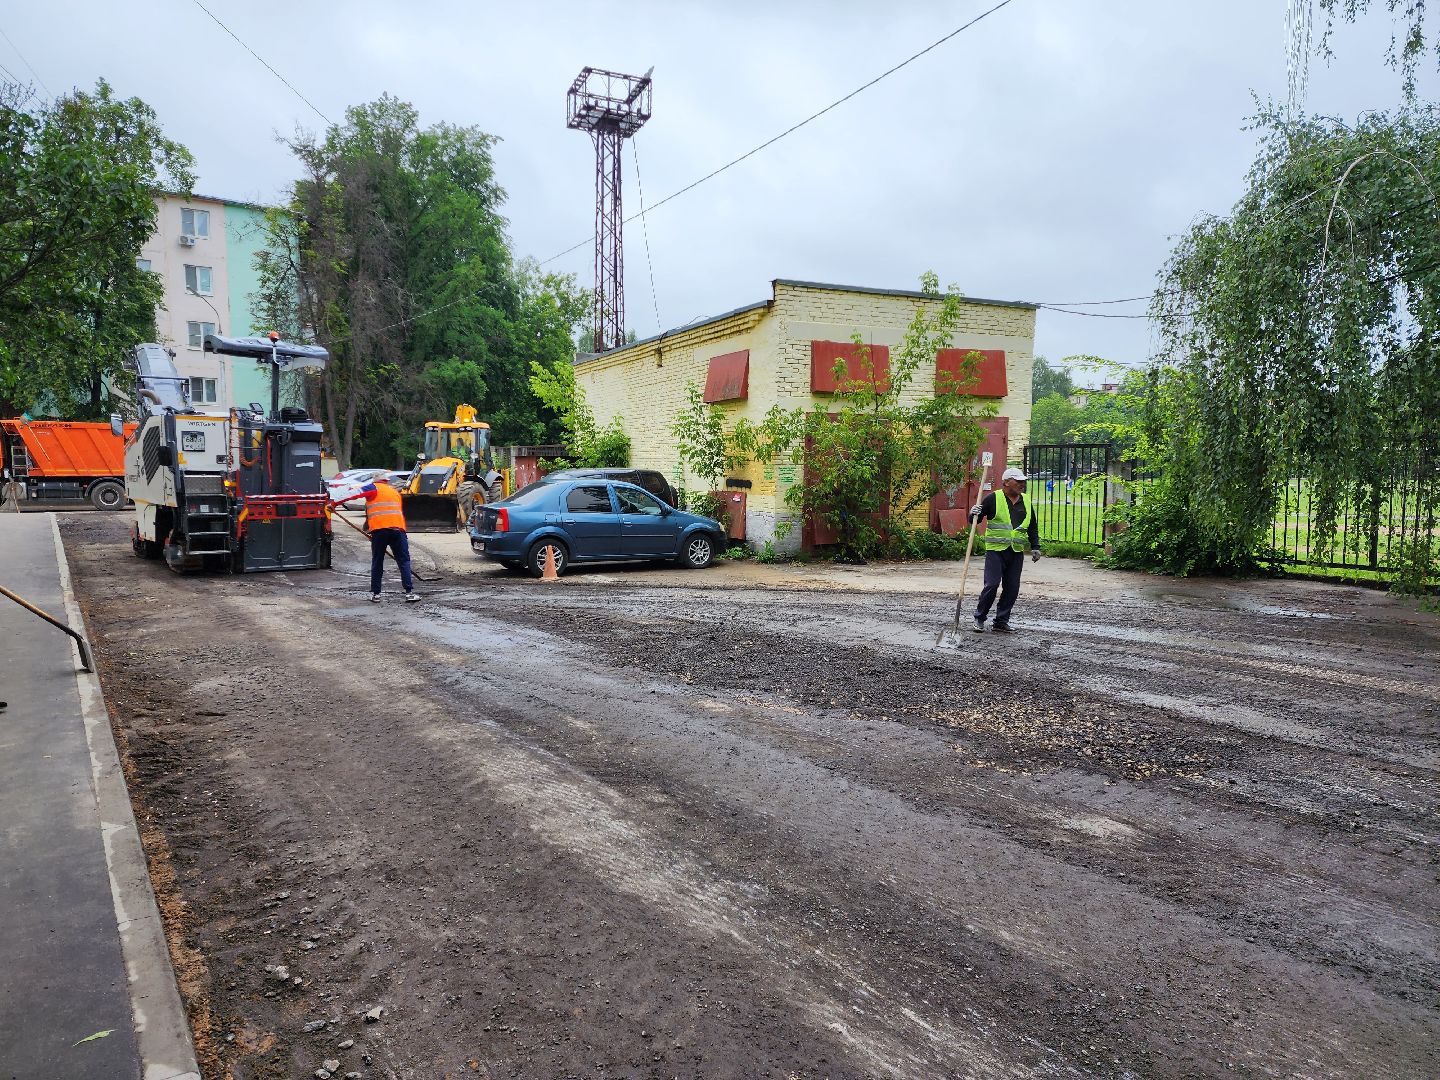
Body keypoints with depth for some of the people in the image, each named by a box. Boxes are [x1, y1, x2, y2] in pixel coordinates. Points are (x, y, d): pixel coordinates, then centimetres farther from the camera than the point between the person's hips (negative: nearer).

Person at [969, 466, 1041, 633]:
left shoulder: (1026, 501, 13)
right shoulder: (993, 498, -3)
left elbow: (1032, 527, 22)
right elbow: (975, 520, 0)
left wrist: (1035, 547, 16)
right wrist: (974, 514, -21)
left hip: (1017, 552, 5)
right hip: (996, 550, -5)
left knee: (1012, 588, 4)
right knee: (992, 585, -10)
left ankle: (1002, 621, 16)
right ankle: (979, 618, 6)